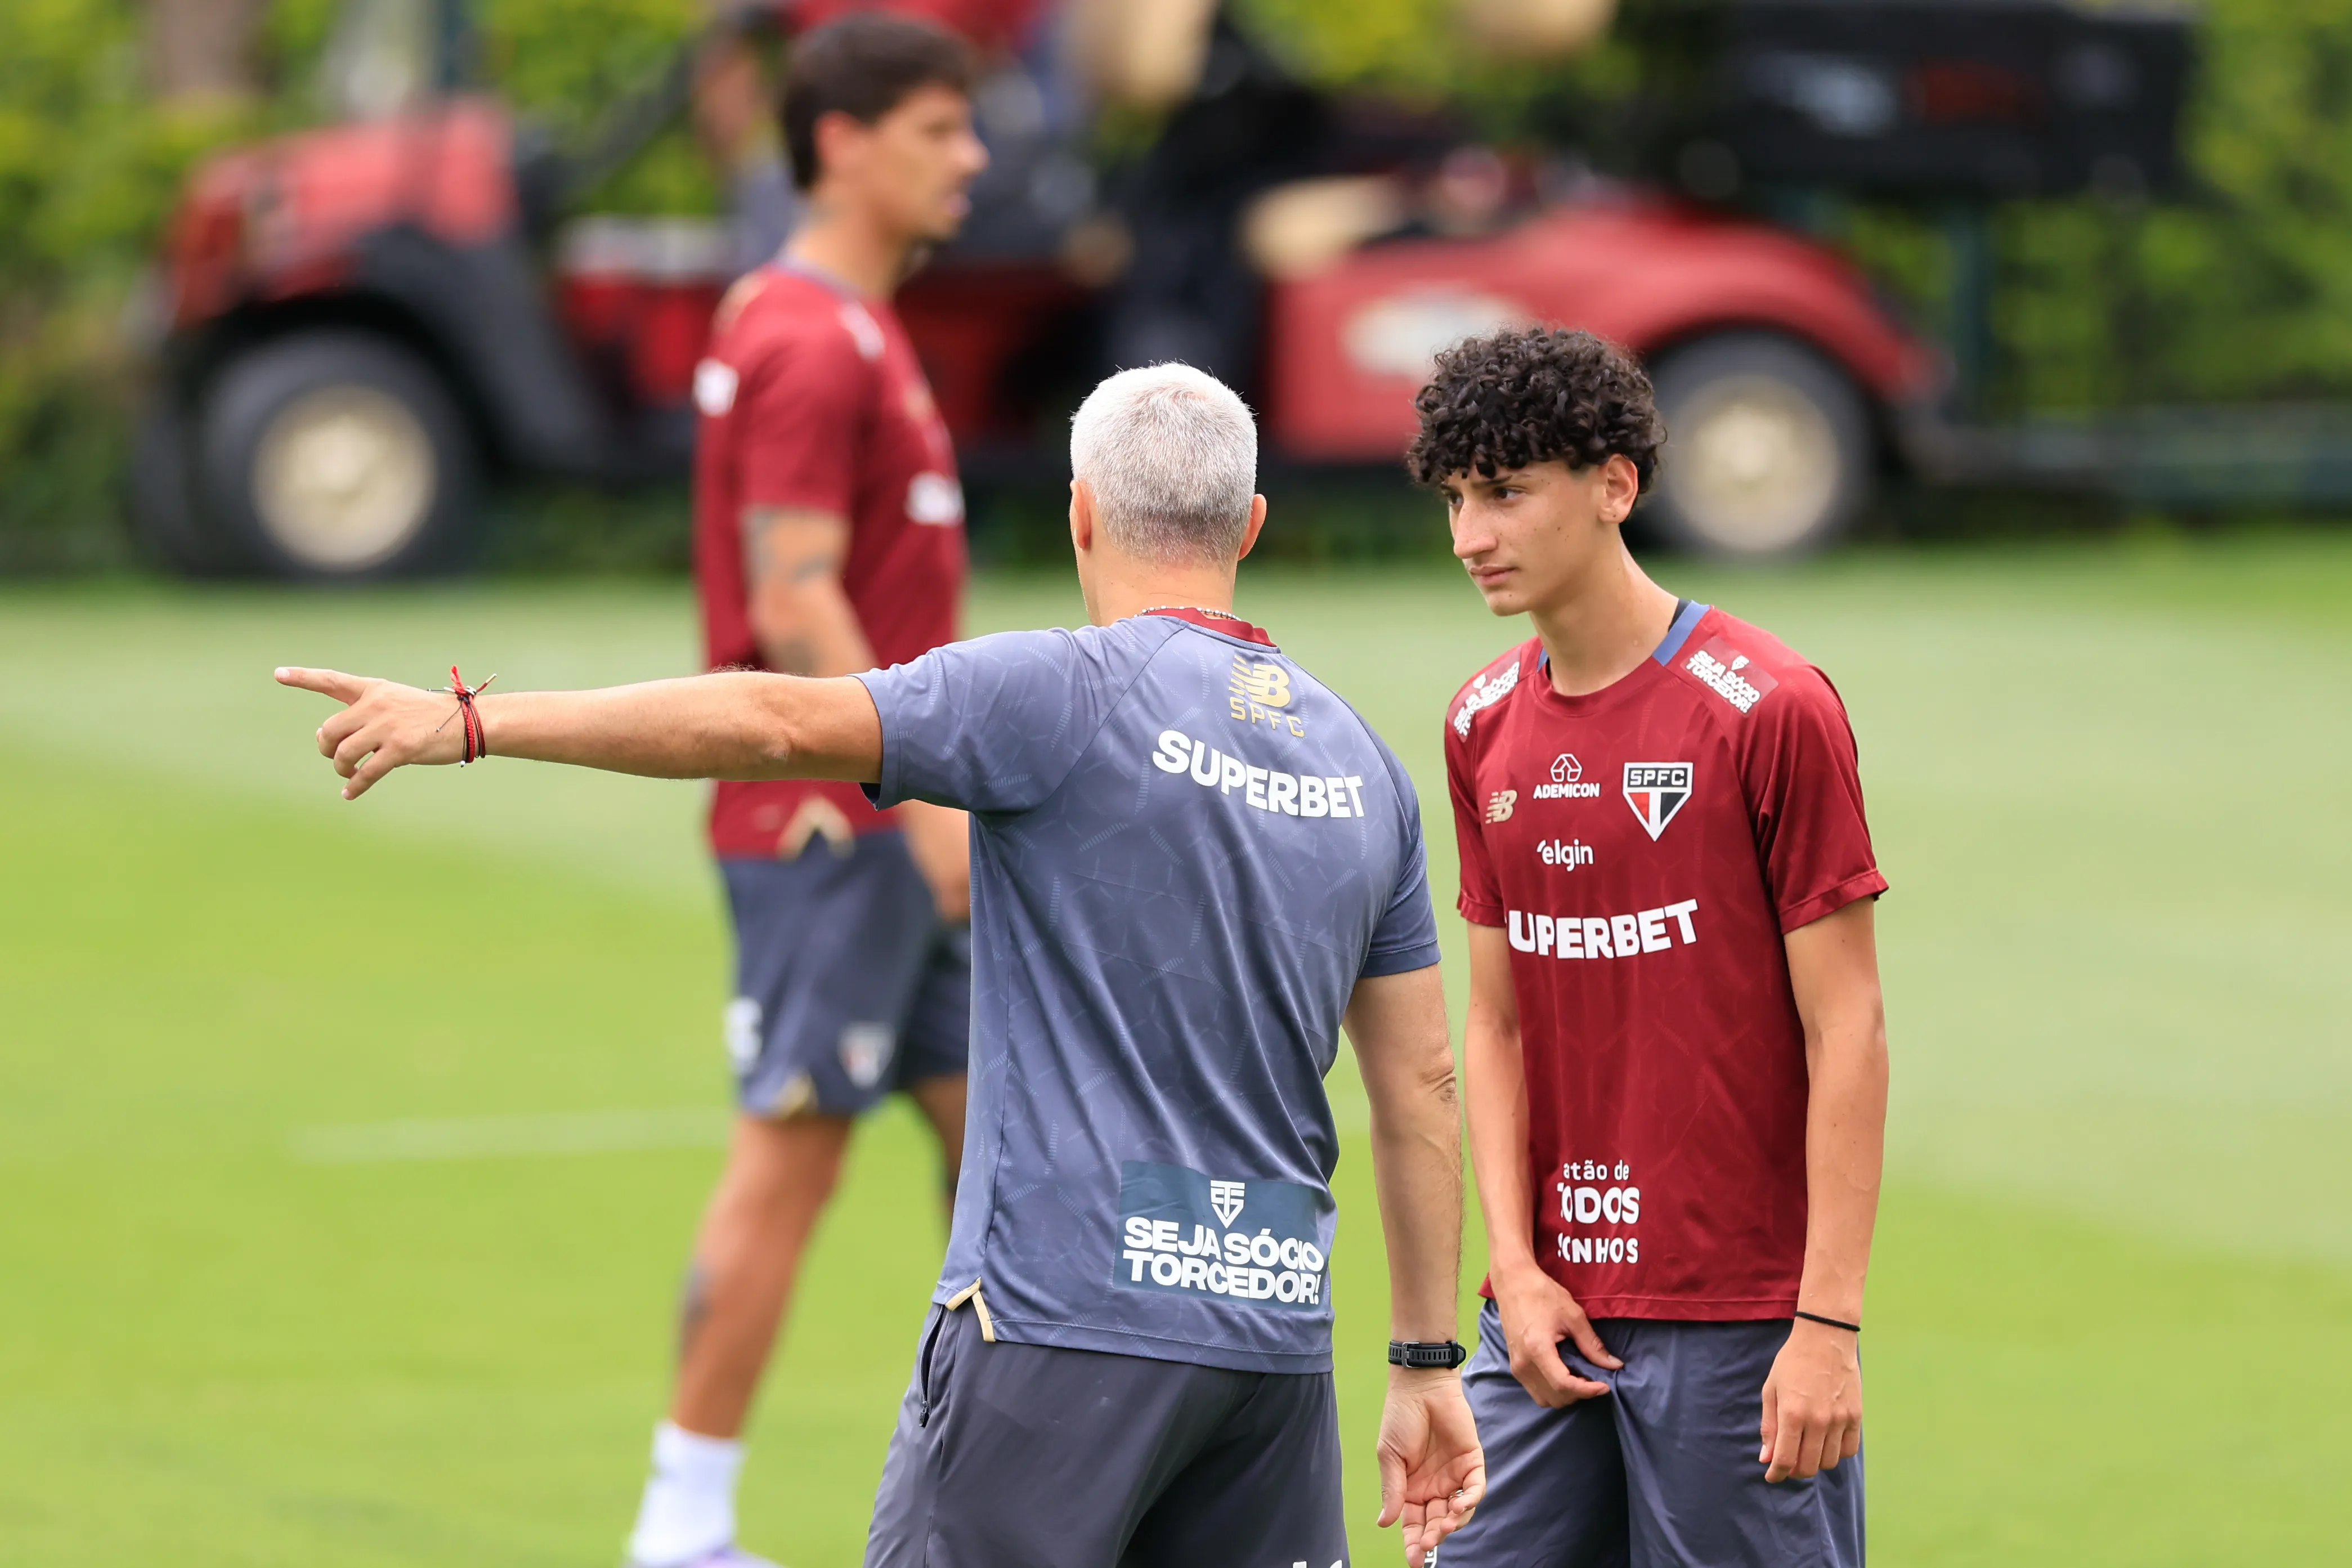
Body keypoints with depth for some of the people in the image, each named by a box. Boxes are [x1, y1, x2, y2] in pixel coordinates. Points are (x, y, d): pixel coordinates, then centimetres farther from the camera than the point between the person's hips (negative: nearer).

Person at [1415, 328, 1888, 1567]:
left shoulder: (1771, 711, -9)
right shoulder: (1485, 728, 10)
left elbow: (1845, 1033, -9)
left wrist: (1829, 1326, -14)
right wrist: (1515, 1269, 1)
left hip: (1739, 1324, -6)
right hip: (1553, 1317, 6)